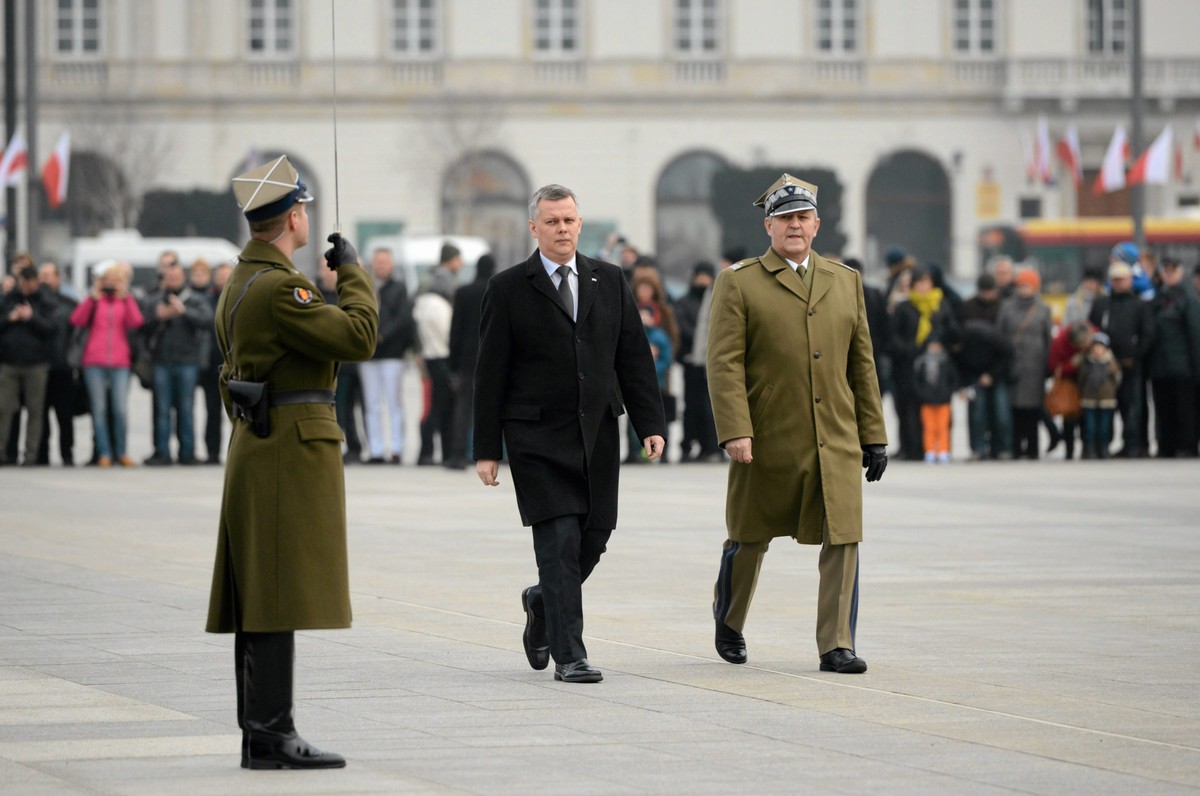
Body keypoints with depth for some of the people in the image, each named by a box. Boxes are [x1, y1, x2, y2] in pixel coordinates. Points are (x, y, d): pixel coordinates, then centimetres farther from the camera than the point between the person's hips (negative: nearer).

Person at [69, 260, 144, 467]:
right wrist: (93, 298, -8)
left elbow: (136, 323, -5)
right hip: (94, 362, 0)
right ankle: (104, 453, 1)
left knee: (120, 409, -6)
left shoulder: (126, 301, 12)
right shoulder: (94, 300, 11)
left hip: (120, 363, 0)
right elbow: (77, 321, -5)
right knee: (99, 409, -1)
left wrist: (126, 297, -6)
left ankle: (121, 452, 5)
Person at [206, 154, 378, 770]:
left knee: (259, 598, 10)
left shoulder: (240, 282, 15)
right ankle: (271, 736, -11)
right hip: (294, 449, -10)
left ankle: (259, 734, 13)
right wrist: (351, 269, -6)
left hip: (254, 446, 10)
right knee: (280, 599, -10)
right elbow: (358, 337, -20)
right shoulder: (278, 288, -17)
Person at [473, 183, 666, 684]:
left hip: (597, 434, 4)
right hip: (538, 437, -4)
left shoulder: (609, 281, 10)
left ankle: (543, 603, 34)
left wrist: (650, 424, 1)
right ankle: (568, 656, -7)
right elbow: (491, 374, -1)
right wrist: (487, 449, -4)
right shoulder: (509, 289, -1)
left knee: (593, 539, 5)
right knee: (560, 543, -10)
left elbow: (634, 357, 11)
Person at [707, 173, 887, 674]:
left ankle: (836, 646, -3)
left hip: (836, 442, 3)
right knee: (750, 538, 11)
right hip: (767, 443, -3)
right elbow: (724, 364, -7)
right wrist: (734, 431, -18)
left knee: (843, 539, -7)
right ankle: (729, 622, 35)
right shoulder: (739, 284, 0)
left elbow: (861, 364, 14)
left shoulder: (846, 281, 12)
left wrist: (873, 435, 11)